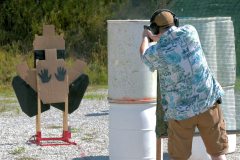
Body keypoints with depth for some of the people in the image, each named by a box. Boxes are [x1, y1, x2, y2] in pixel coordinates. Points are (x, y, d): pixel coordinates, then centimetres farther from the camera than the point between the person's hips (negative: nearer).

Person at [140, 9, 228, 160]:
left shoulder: (156, 52, -9)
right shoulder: (189, 32, -6)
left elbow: (144, 55, 17)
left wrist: (146, 37, 37)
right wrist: (157, 37, 34)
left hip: (181, 112, -1)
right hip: (208, 103, 1)